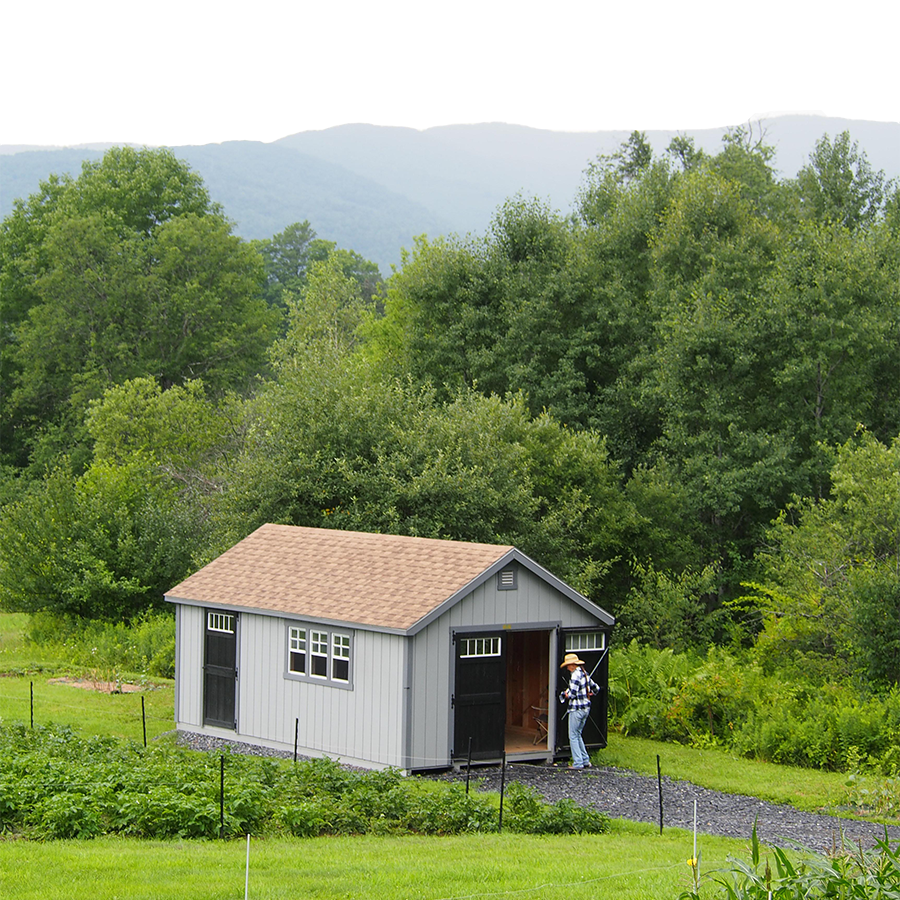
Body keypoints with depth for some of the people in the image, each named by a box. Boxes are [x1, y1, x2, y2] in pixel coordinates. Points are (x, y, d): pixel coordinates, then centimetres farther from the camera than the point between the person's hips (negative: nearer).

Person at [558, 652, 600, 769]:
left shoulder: (575, 675, -16)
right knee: (578, 735, 18)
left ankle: (578, 763, -2)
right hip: (586, 708, 9)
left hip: (577, 709, -9)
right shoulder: (584, 673, 11)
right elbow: (596, 688, 19)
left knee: (573, 736, -1)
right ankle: (585, 761, 17)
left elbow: (573, 694, -20)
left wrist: (565, 694, -2)